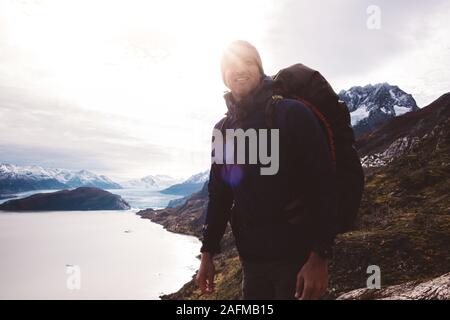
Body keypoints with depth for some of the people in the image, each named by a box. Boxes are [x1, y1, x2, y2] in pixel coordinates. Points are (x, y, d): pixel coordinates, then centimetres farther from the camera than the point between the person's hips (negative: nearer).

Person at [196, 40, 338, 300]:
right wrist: (208, 252, 11)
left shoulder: (292, 113, -7)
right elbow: (219, 195, 13)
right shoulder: (223, 130, 10)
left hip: (298, 255, -5)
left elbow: (325, 185, -13)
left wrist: (320, 256, -19)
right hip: (251, 259, 5)